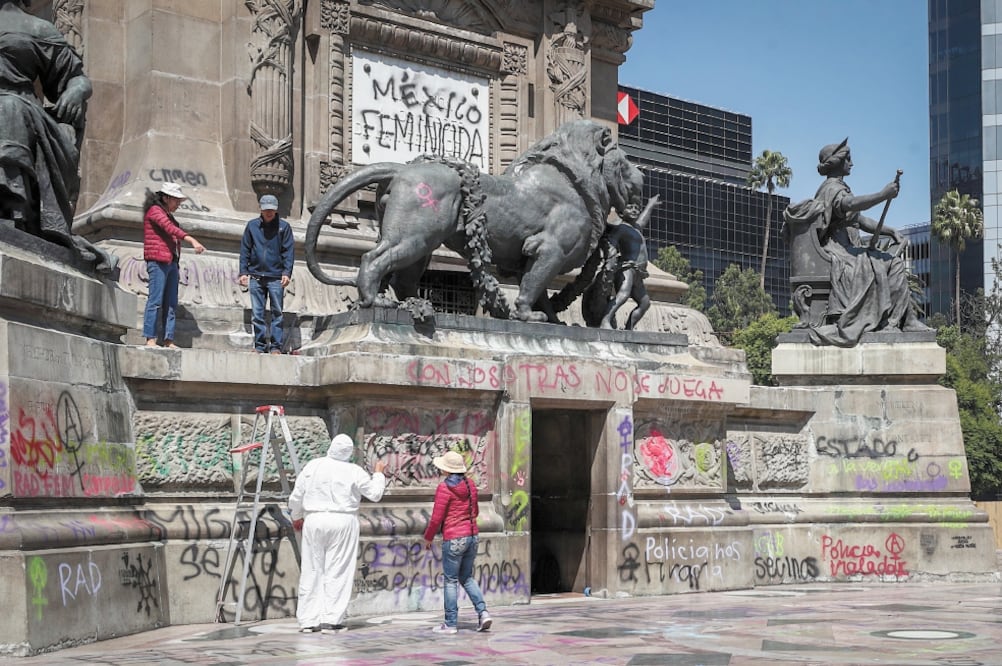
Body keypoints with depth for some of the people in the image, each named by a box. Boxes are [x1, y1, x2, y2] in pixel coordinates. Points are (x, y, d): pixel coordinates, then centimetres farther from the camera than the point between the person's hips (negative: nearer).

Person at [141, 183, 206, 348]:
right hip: (158, 261, -9)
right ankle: (150, 339, -11)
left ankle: (168, 340, 5)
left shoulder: (168, 215, 23)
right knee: (155, 301, -11)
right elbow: (171, 229, -21)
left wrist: (175, 267, 22)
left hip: (170, 262, 9)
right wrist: (192, 240, -33)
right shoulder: (154, 210, -5)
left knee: (171, 304, 4)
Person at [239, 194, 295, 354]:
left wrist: (287, 273, -9)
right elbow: (245, 250, 10)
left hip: (276, 277, -2)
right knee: (257, 314, 4)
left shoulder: (284, 227, 2)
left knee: (276, 313, 0)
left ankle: (276, 346, 4)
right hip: (256, 276, 2)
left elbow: (288, 251, 1)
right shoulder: (252, 226, 7)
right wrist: (243, 272, 3)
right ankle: (260, 345, 11)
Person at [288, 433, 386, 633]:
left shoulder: (312, 466, 2)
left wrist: (296, 516, 24)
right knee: (337, 572, 2)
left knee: (312, 570, 7)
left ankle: (308, 620, 9)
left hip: (314, 520, 2)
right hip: (342, 522, -2)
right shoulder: (354, 472, -4)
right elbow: (375, 493, 5)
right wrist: (378, 473, 22)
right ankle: (331, 619, -1)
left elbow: (296, 496, 7)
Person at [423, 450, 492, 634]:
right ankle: (483, 612, 3)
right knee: (467, 577, 17)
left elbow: (437, 517, -12)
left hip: (453, 538, -7)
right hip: (472, 535, 7)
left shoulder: (444, 488, -13)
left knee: (451, 580, 2)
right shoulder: (470, 485, 7)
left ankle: (450, 624, 6)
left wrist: (428, 537, 1)